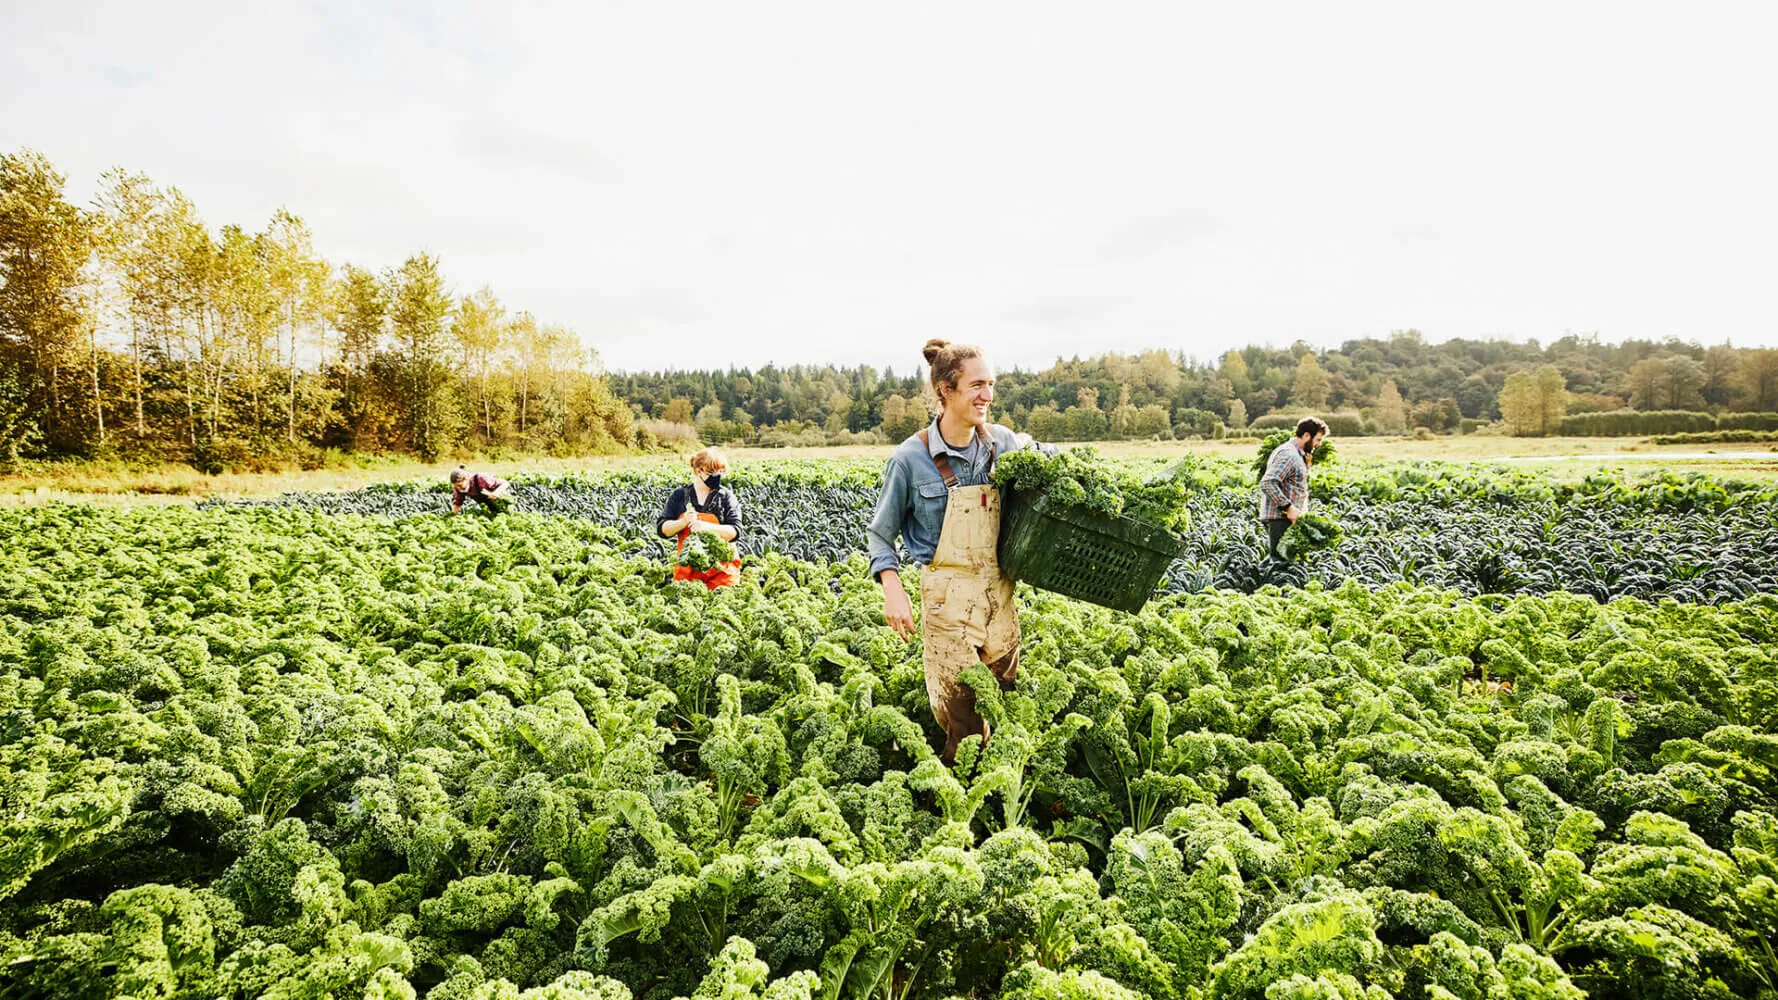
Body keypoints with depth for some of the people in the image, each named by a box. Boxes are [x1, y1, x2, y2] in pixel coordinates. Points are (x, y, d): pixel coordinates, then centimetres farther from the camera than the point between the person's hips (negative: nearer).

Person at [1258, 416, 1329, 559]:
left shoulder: (1298, 454, 21)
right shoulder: (1288, 455, -14)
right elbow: (1267, 483, -24)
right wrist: (1288, 507, -23)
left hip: (1289, 517, 10)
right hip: (1280, 519, -10)